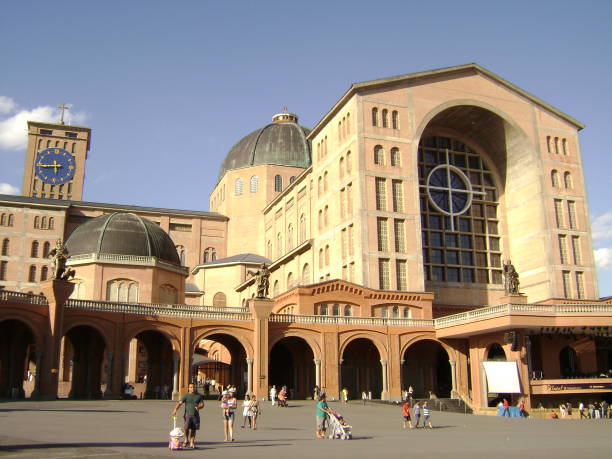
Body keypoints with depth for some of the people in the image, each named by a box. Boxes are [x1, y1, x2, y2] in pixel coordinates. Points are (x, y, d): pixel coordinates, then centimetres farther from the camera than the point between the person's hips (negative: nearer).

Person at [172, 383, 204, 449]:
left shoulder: (199, 396, 11)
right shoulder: (186, 396, 3)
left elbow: (202, 404, 11)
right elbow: (179, 403, -7)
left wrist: (199, 407, -13)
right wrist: (175, 410, -22)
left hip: (195, 415, 2)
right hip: (188, 414, -2)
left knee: (193, 429, 5)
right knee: (186, 428, -18)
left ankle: (192, 443, 18)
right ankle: (186, 441, 5)